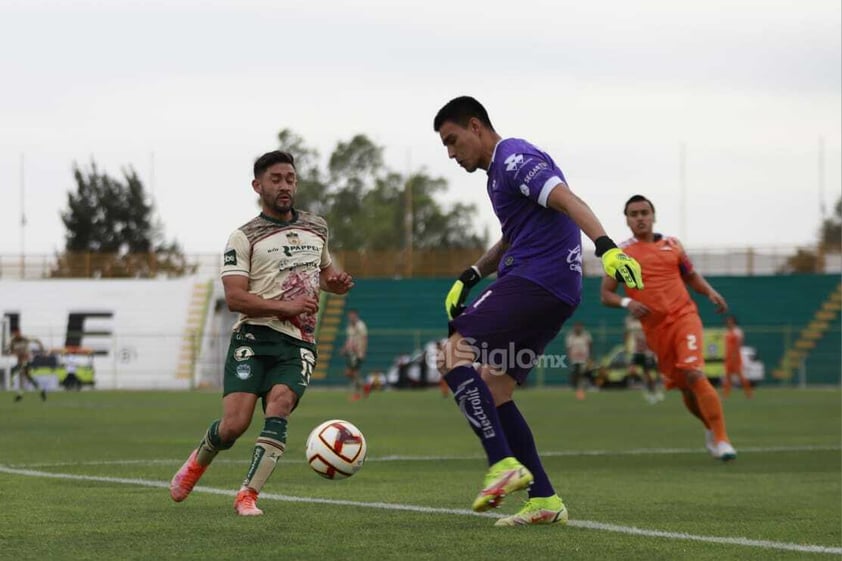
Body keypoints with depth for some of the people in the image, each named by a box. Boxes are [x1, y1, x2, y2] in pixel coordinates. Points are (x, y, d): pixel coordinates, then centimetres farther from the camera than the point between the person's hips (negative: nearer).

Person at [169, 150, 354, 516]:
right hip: (254, 337, -3)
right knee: (234, 425, -13)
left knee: (277, 412, -22)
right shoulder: (244, 238, 1)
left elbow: (324, 270, 35)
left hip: (298, 344, 3)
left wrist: (335, 282, 11)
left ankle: (248, 495, -18)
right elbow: (234, 297, -9)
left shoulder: (316, 228, 18)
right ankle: (199, 460, 20)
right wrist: (284, 307, -19)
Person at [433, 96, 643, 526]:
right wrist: (470, 276, 23)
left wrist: (605, 246, -37)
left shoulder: (513, 159, -8)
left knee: (453, 356, -14)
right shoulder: (500, 170, 25)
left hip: (535, 281, -10)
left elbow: (566, 200, -23)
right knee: (492, 392, 9)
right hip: (555, 295, 10)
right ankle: (543, 501, 5)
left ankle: (504, 464, -21)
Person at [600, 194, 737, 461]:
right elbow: (605, 294, 5)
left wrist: (710, 292, 2)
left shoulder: (671, 245, 9)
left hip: (684, 317, -1)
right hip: (655, 328, 1)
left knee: (694, 374, -21)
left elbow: (691, 275, 21)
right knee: (685, 388, 8)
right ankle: (710, 427, 36)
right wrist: (627, 302, -15)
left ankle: (721, 439, -18)